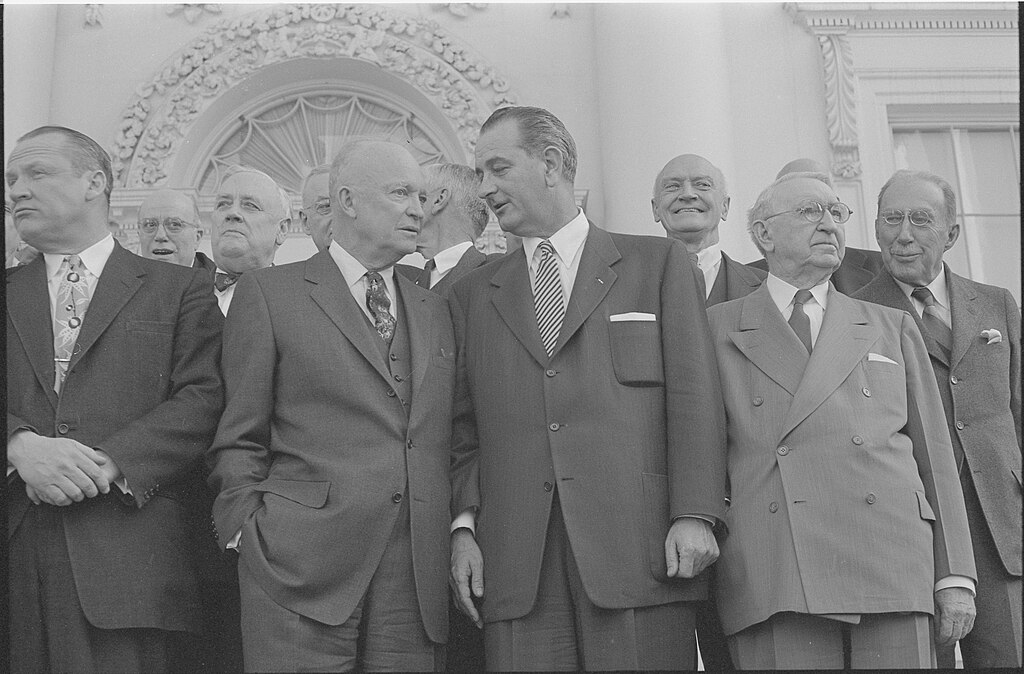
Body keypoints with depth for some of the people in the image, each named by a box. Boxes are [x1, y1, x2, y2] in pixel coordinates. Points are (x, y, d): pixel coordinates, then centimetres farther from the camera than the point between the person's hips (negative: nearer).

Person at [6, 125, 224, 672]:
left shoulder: (177, 290, 9)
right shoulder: (8, 293, 18)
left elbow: (201, 400, -2)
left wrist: (108, 463, -14)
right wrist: (21, 446, -14)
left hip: (127, 557, -2)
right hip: (17, 556, 3)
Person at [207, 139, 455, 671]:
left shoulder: (434, 313, 18)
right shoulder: (268, 294, 4)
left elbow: (444, 443, 17)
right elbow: (239, 441, 3)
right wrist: (250, 538, -5)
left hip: (416, 581, 4)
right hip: (300, 569, -4)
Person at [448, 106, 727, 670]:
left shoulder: (657, 262, 11)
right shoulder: (472, 295, 19)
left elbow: (693, 393, 3)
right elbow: (465, 428, 15)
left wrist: (695, 515, -8)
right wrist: (463, 524, 0)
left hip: (641, 549, -2)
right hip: (517, 565, 2)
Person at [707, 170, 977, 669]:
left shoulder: (891, 328, 20)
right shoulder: (718, 328, 14)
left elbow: (933, 455, 16)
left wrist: (955, 576, 9)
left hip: (891, 569, 2)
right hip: (773, 585, -2)